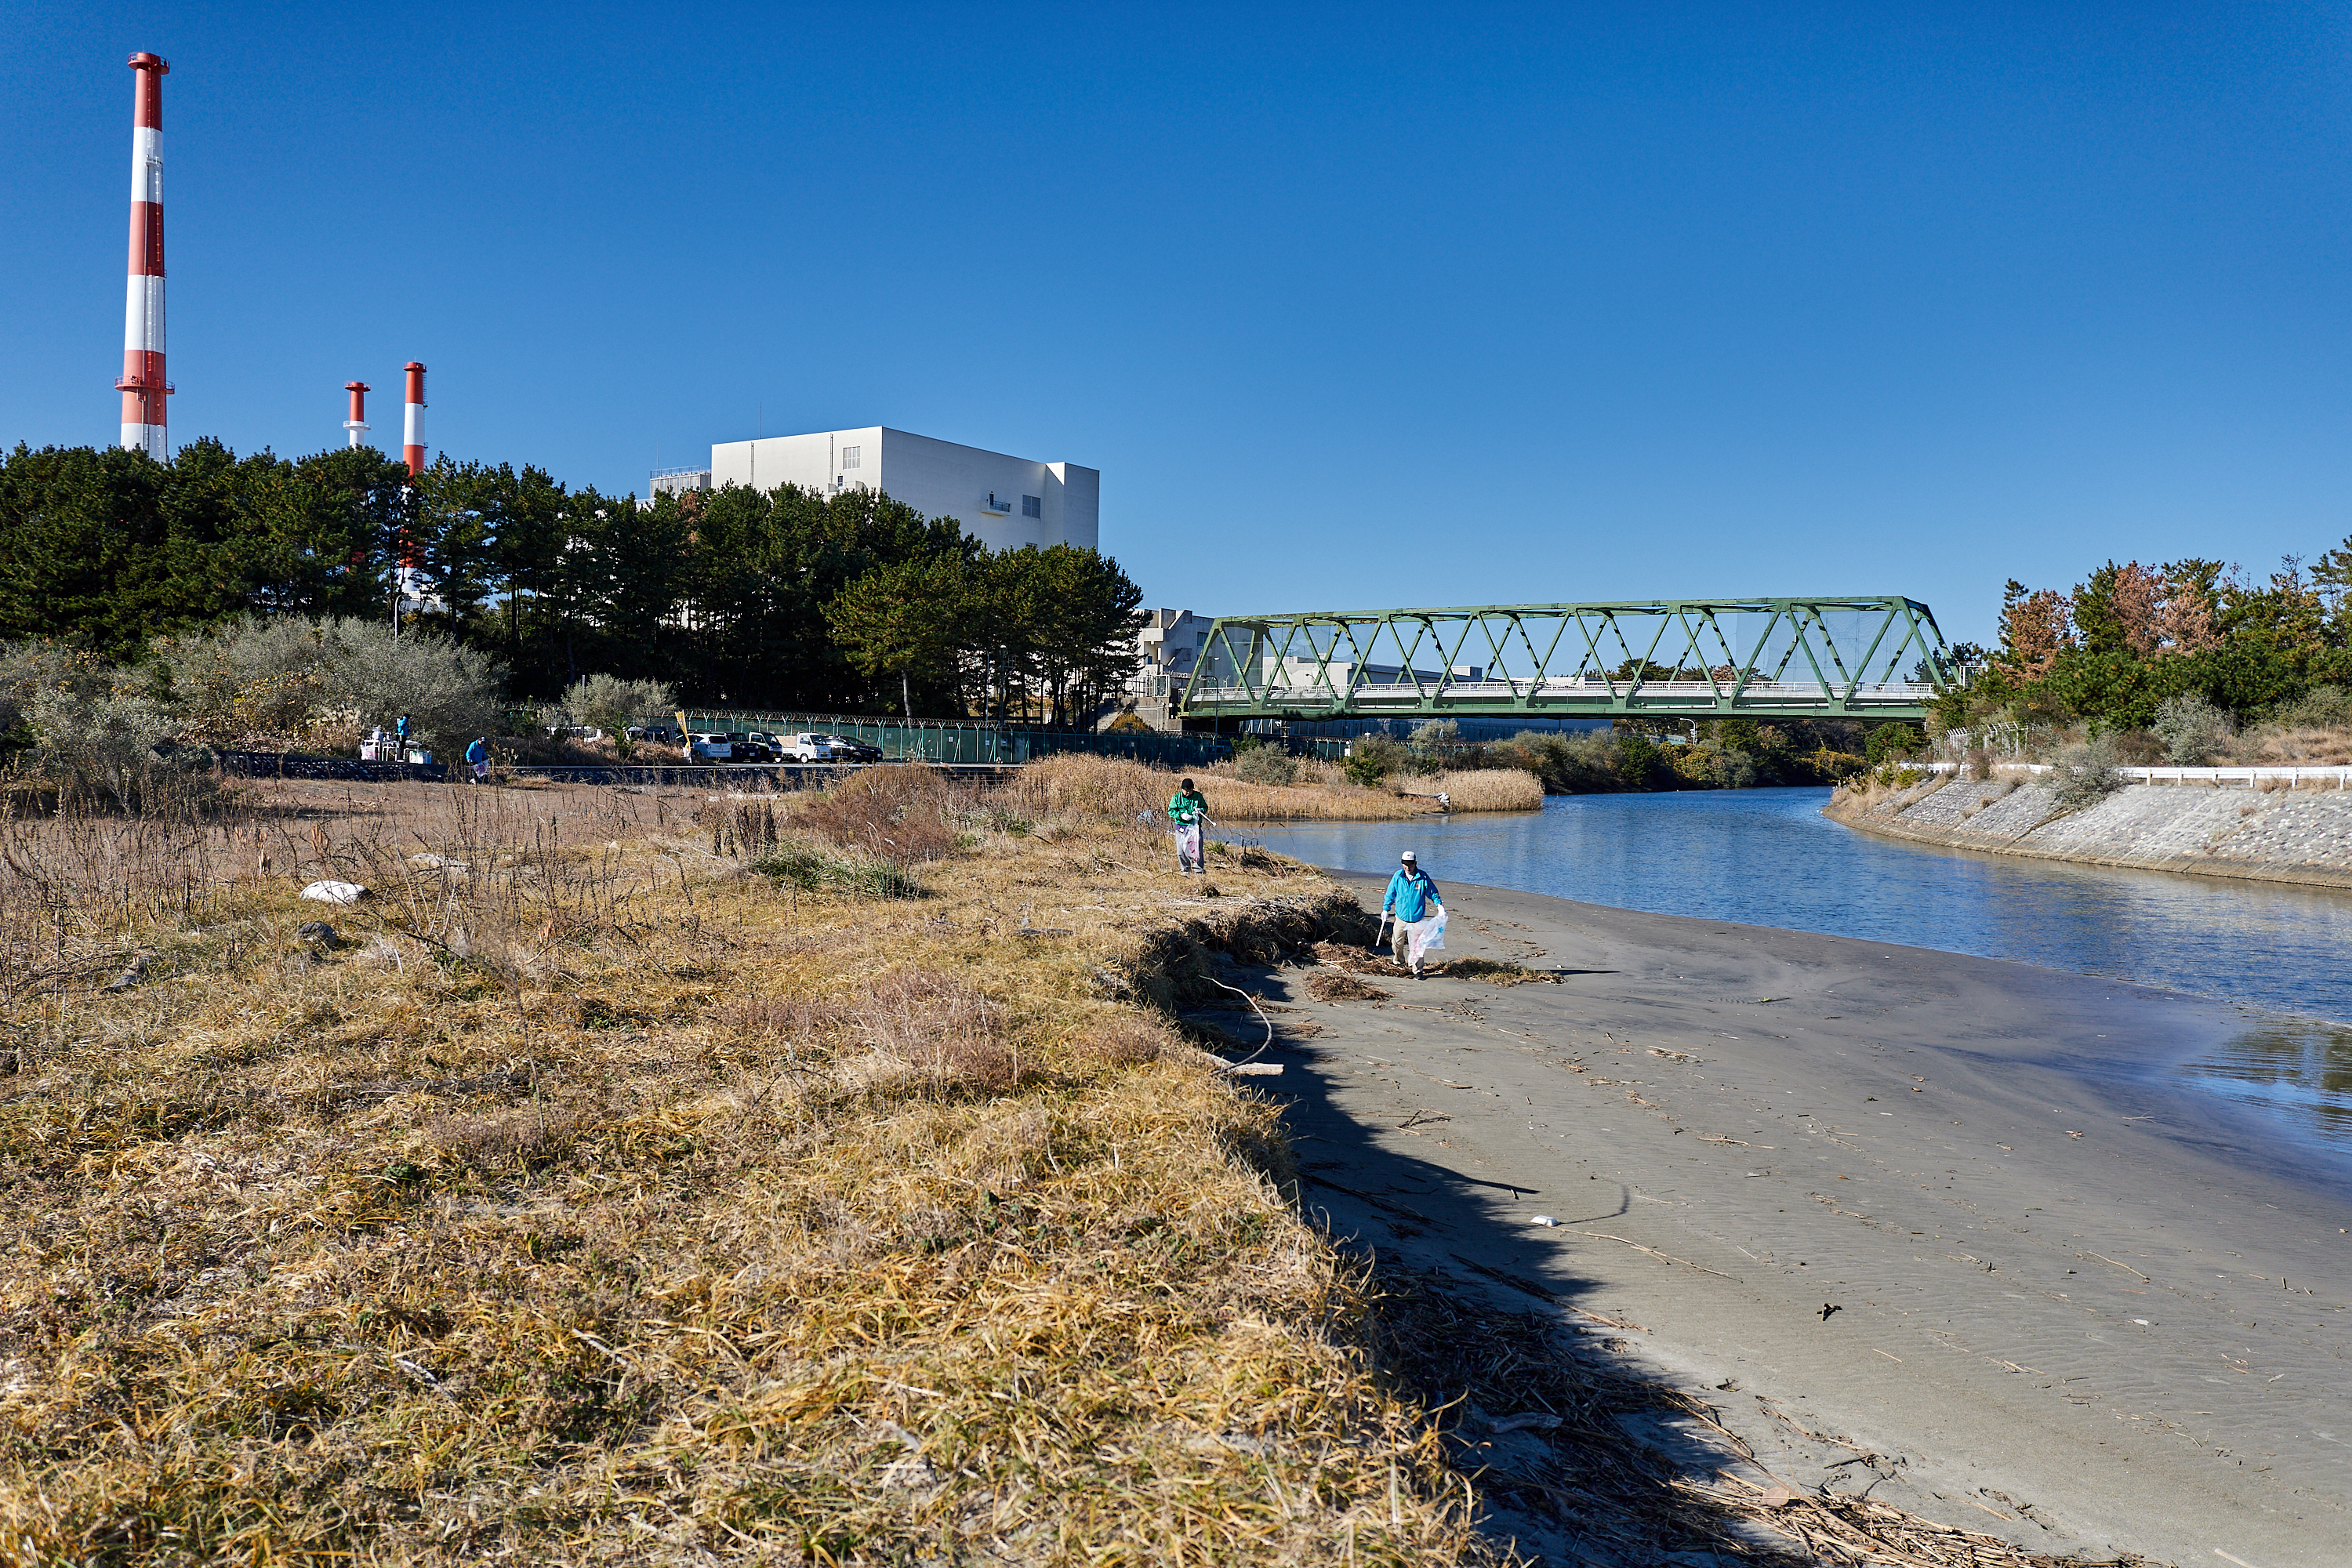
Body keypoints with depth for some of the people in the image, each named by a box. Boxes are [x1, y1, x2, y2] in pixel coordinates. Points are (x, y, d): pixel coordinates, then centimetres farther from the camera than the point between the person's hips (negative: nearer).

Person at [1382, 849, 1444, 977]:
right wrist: (1386, 909, 7)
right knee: (1397, 943, 10)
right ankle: (1400, 962, 37)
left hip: (1417, 918, -2)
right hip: (1401, 916, 2)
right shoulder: (1398, 876, -2)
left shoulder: (1423, 877, -6)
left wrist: (1439, 905, -8)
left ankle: (1417, 970, 11)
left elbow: (1432, 892, 5)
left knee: (1416, 945, -1)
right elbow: (1391, 893, 9)